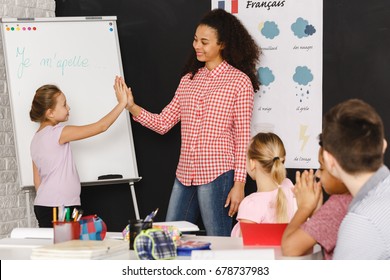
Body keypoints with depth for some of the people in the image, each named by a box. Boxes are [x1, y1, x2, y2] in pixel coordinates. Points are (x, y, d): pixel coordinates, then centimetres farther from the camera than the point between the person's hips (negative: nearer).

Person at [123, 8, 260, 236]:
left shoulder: (239, 81, -3)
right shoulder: (189, 79, 14)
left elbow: (243, 137, -5)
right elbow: (163, 123, 12)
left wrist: (239, 183, -9)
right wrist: (132, 107, -4)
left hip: (217, 175, -6)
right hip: (184, 175, 6)